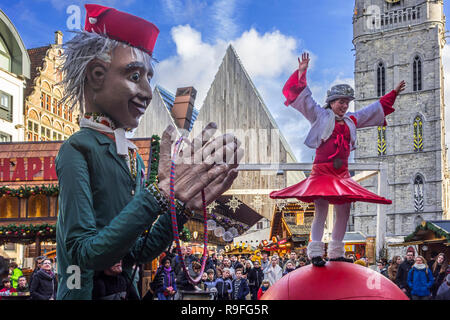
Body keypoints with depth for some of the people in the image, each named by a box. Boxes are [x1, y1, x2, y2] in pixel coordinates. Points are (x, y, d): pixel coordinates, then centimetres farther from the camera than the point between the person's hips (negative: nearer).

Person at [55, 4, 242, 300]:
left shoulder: (133, 156, 5)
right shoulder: (79, 149, -16)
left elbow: (137, 254, 6)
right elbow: (83, 256, -24)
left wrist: (186, 204, -5)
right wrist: (158, 195, -28)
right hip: (87, 292, -7)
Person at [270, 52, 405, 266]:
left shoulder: (351, 120, 19)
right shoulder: (320, 116, 5)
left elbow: (375, 109, 30)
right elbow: (304, 98, 0)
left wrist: (393, 93, 34)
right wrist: (302, 72, -7)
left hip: (342, 174, 6)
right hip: (322, 172, -6)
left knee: (344, 212, 6)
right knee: (321, 211, -14)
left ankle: (336, 253, 16)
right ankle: (316, 253, -13)